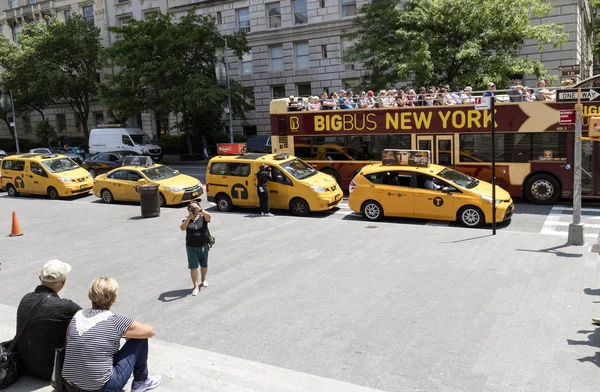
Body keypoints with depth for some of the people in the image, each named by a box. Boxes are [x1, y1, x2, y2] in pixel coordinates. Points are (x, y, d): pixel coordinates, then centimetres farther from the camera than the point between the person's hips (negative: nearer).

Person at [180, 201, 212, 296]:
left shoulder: (203, 218, -1)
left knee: (204, 265, 17)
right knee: (193, 267, -4)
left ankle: (203, 279, 43)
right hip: (191, 247, -1)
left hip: (203, 246, 1)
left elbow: (209, 216, -24)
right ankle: (196, 287, 1)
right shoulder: (187, 220, 0)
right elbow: (182, 228, -19)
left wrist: (200, 210, -37)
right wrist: (189, 218, -31)